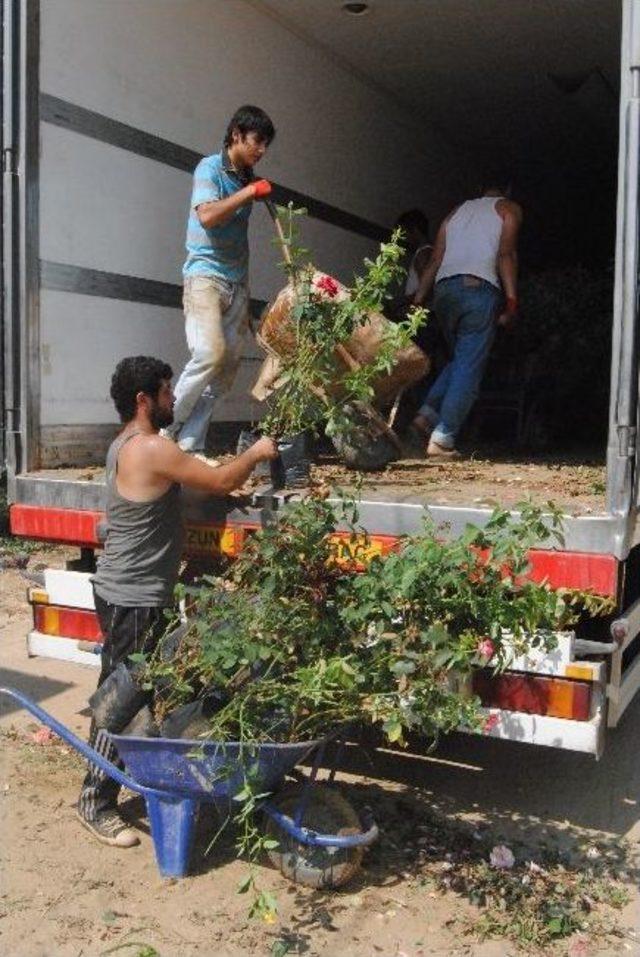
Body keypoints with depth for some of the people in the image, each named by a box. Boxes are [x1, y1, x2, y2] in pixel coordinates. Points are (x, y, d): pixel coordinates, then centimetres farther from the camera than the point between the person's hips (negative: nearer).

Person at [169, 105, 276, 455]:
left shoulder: (248, 178, 19)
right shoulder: (210, 167, -2)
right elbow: (207, 215, -19)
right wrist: (249, 193, -12)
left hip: (237, 282, 7)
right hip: (205, 275, -7)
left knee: (227, 366, -2)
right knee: (210, 352, -25)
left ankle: (190, 445, 1)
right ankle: (166, 428, -10)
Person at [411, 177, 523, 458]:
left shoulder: (457, 210, 28)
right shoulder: (509, 209, 16)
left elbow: (435, 260, 18)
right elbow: (506, 253, -2)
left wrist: (418, 299, 16)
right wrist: (511, 300, -7)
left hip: (444, 288, 5)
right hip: (479, 288, -5)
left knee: (460, 360, 19)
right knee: (469, 368, -3)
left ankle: (427, 413, -1)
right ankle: (442, 438, -11)